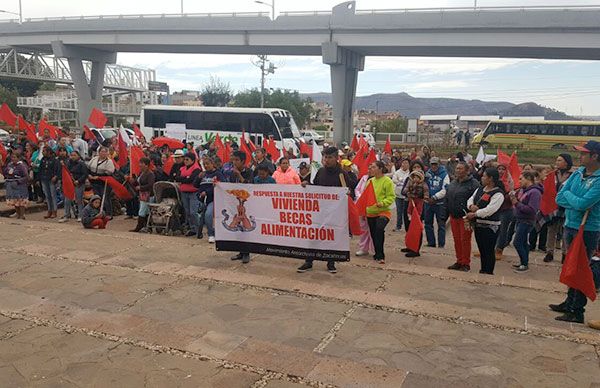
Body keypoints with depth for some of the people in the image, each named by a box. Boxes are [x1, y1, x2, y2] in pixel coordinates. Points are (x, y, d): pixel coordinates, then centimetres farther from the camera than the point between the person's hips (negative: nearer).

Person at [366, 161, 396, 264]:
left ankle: (380, 255, -16)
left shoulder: (387, 181, -8)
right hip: (370, 212, 6)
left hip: (383, 212, -6)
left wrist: (382, 203, -26)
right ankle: (378, 254, 30)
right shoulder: (370, 181, 11)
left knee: (379, 229, -26)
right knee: (373, 234, 11)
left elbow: (391, 197, -11)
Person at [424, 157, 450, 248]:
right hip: (428, 202, 4)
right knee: (428, 223, 9)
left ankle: (441, 243, 8)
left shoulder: (444, 174, -4)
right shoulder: (427, 173, 6)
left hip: (440, 203, -4)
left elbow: (445, 189, -10)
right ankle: (431, 242, 19)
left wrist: (434, 197, -16)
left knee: (441, 224, 1)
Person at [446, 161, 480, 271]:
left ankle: (466, 264, 7)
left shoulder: (473, 183, -10)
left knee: (465, 240, -3)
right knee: (457, 240, 12)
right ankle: (459, 262, 22)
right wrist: (448, 211, 12)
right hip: (454, 216, 7)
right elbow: (447, 198, 21)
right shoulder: (453, 183, 15)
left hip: (465, 217, -7)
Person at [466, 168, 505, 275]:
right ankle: (483, 271, 29)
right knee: (482, 250, 17)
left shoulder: (498, 194, -15)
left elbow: (489, 210, -23)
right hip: (478, 224, 8)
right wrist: (471, 206, -11)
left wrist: (474, 214, -18)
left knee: (488, 251, -2)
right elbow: (471, 199, 13)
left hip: (490, 227, -8)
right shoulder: (480, 189, 12)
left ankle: (489, 273, 8)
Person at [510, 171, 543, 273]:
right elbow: (518, 202, 18)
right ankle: (523, 263, 27)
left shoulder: (534, 192, -18)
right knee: (523, 242, 16)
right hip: (519, 220, 9)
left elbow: (532, 209, -24)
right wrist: (513, 196, -2)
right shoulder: (522, 190, 7)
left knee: (517, 243, -9)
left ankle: (525, 264, 3)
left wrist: (517, 203, -22)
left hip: (526, 221, -9)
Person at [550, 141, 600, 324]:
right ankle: (570, 302, 32)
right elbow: (559, 198, 1)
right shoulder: (577, 173, 5)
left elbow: (582, 203, -26)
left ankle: (578, 311, 8)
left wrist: (568, 194, -8)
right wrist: (577, 203, -15)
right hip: (570, 226, 7)